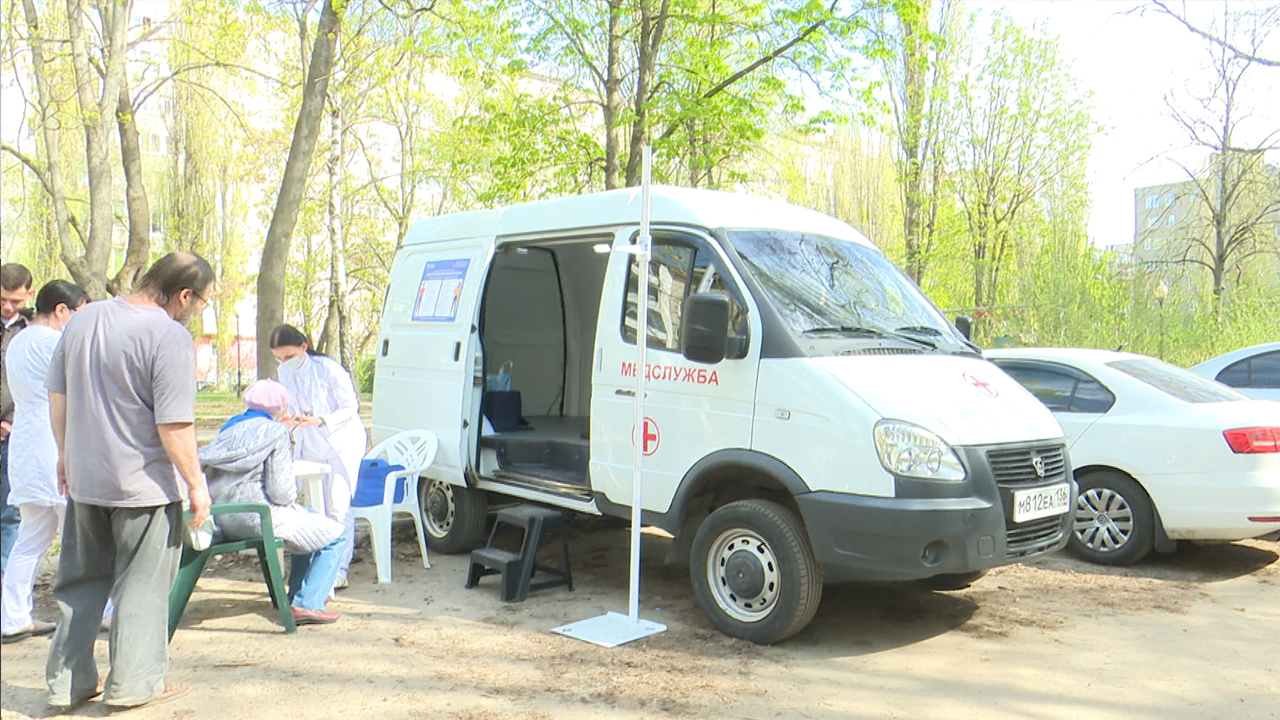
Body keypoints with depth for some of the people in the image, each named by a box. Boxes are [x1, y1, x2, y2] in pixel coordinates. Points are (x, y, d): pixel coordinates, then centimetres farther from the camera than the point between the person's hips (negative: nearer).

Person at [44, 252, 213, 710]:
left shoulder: (83, 319, 5)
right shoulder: (171, 337, -19)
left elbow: (57, 395, 12)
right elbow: (174, 425, -21)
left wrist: (66, 454, 22)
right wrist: (196, 484, -11)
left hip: (83, 481, 7)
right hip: (144, 485, -7)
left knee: (80, 582, 18)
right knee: (142, 585, 8)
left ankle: (67, 682, 27)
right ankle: (133, 683, 17)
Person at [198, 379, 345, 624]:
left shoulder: (230, 428, 13)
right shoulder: (275, 431, -9)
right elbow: (281, 491, -16)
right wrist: (293, 493, 8)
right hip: (259, 518, -9)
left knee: (309, 517, 30)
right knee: (336, 534, 2)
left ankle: (297, 592, 35)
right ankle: (307, 604, -8)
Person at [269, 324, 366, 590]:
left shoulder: (329, 370, -20)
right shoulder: (285, 373, 0)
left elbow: (350, 408, -15)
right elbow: (293, 409, 12)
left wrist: (320, 420, -30)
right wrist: (290, 419, -11)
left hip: (343, 444, -6)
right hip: (310, 446, 6)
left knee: (338, 506, -8)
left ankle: (339, 571, -3)